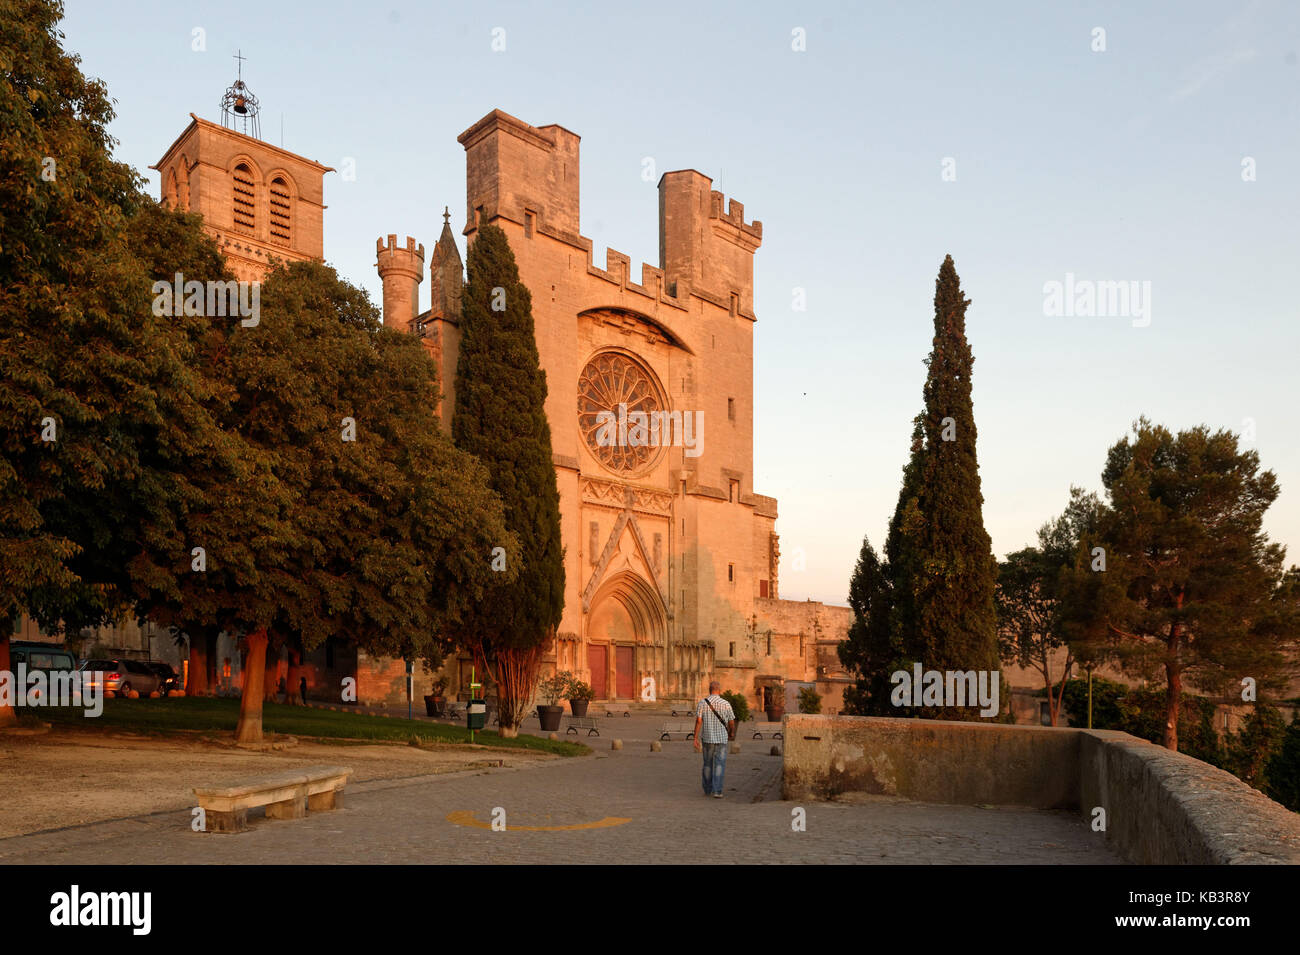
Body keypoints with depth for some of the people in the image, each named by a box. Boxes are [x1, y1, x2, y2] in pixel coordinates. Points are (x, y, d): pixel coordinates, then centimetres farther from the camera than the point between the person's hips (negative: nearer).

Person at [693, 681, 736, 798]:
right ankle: (717, 791, -10)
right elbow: (732, 723, 2)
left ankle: (708, 789, 26)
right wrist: (731, 734, 22)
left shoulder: (702, 703, -4)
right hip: (722, 739, -2)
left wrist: (696, 739, -8)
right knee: (719, 765, 0)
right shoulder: (726, 704, -4)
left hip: (707, 739, 2)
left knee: (708, 764, 16)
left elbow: (698, 721, -10)